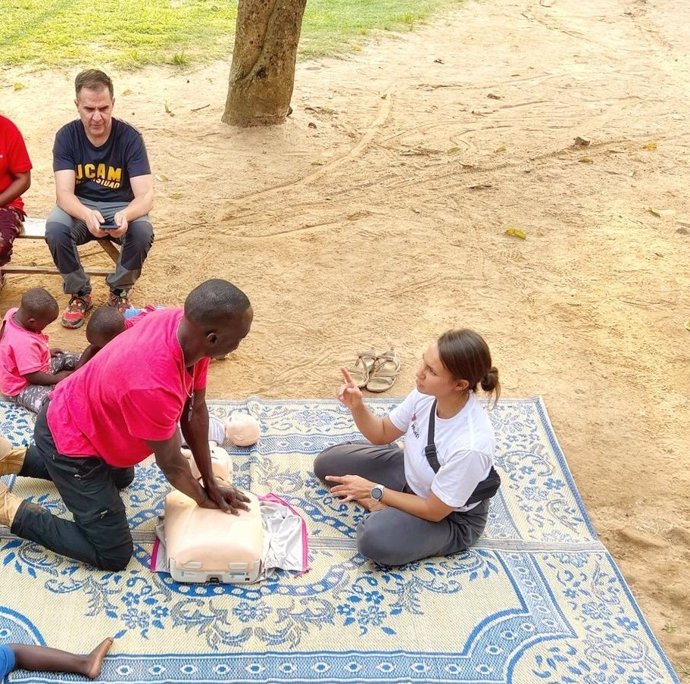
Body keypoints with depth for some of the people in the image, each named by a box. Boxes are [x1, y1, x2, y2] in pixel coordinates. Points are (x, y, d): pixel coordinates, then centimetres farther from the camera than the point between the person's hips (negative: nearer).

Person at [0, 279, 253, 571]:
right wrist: (204, 500, -2)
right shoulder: (156, 387, -41)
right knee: (113, 555, -1)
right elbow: (171, 464, -22)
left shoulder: (185, 324, -17)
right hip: (70, 438, -9)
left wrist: (211, 483, 2)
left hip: (81, 415, 9)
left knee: (122, 478, 37)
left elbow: (196, 409, -5)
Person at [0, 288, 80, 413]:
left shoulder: (14, 313, -11)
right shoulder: (23, 343, -38)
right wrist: (57, 378, -14)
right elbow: (33, 376, -30)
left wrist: (46, 351, 13)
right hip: (21, 388, -10)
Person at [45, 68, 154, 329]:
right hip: (79, 207, 1)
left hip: (121, 206, -1)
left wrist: (125, 215, -47)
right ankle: (79, 294, -6)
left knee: (143, 232, -33)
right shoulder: (67, 136, -13)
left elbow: (145, 196, -23)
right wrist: (87, 215, -46)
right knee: (54, 229, -31)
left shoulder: (130, 137, -17)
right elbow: (64, 193, -22)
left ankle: (119, 292, -3)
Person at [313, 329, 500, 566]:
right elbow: (382, 434, -2)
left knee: (375, 540, -31)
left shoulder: (470, 445, -39)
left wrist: (375, 491, -19)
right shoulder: (426, 393, -21)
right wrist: (357, 406, -22)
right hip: (410, 472, 7)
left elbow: (435, 511, -25)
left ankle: (377, 503, -2)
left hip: (452, 517, -6)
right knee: (327, 463, 5)